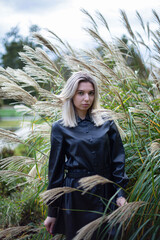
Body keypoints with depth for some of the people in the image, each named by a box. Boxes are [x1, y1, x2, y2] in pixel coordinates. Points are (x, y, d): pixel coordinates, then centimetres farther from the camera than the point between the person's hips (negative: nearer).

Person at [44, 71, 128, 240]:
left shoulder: (107, 125, 2)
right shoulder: (60, 128, -2)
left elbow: (117, 162, 5)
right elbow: (55, 170, 1)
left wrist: (120, 194, -6)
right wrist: (52, 212, 3)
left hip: (105, 193, 2)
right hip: (76, 196, -2)